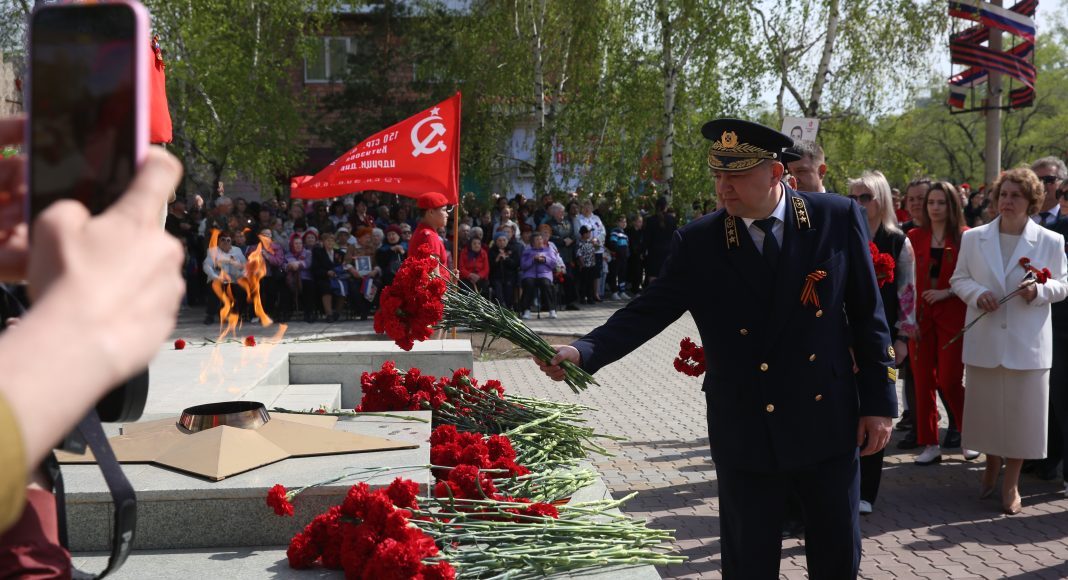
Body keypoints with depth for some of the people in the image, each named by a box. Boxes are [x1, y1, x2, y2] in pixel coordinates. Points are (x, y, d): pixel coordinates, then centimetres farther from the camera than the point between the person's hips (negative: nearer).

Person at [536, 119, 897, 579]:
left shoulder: (838, 218, -5)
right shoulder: (697, 243, -5)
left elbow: (867, 315, 0)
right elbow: (649, 311, -6)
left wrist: (879, 402, 0)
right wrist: (583, 351, -22)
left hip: (828, 423, 1)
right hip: (745, 435, 0)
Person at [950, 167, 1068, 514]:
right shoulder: (974, 238, 4)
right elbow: (959, 278, 8)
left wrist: (1039, 291, -16)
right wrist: (977, 293, -12)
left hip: (1027, 344, -1)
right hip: (984, 341, 1)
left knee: (1021, 411, 3)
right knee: (987, 407, 11)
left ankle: (1011, 485, 16)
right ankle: (992, 467, 34)